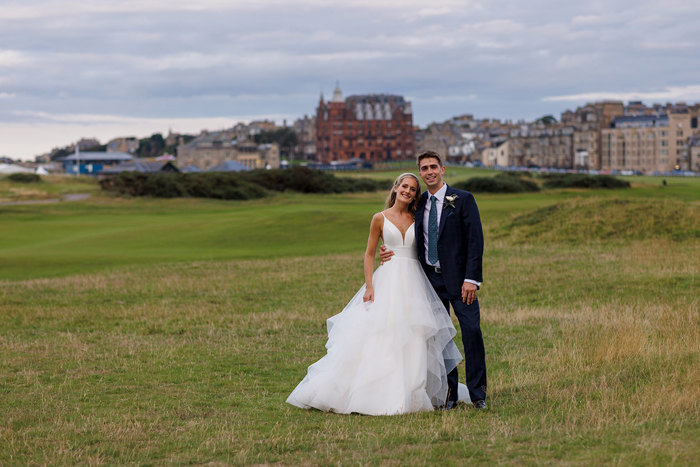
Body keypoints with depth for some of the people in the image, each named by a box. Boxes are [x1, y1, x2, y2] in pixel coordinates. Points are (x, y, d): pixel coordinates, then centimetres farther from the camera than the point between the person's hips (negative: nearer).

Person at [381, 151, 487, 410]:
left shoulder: (463, 199, -3)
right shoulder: (418, 204, 12)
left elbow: (475, 240, -8)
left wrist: (471, 279, -16)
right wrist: (392, 254, 0)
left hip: (458, 278, -4)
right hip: (430, 279, 4)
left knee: (472, 331, -9)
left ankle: (477, 394, -1)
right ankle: (449, 395, 11)